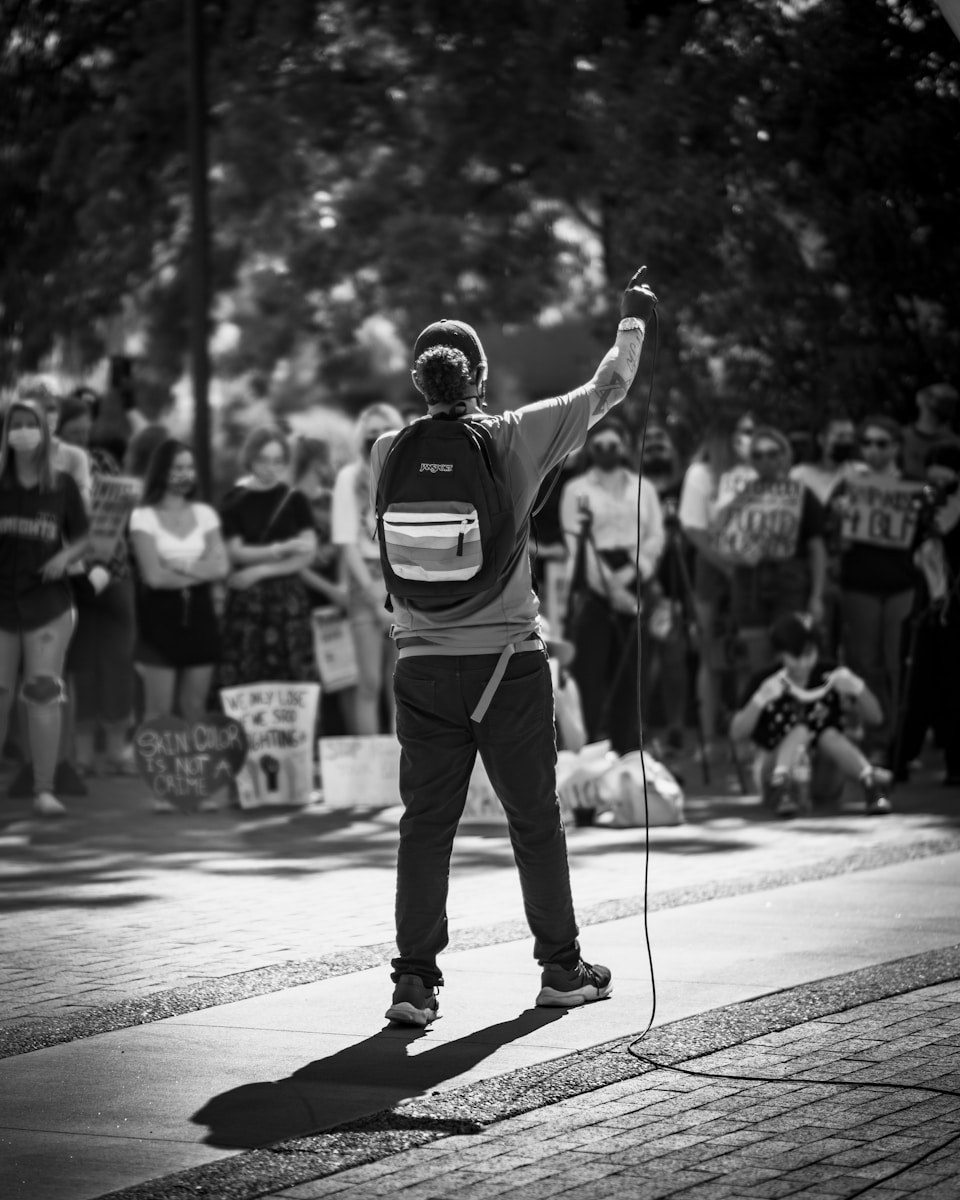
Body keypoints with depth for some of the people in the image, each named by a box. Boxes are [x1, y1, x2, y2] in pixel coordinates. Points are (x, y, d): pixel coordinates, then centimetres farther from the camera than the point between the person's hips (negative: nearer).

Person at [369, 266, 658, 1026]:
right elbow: (607, 391, 5)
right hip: (509, 661, -1)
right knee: (536, 819, 11)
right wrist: (634, 321, 24)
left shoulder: (391, 453, -1)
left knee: (425, 824, 3)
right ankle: (562, 967, 22)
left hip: (424, 664, 1)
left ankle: (415, 978, -4)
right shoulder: (515, 439, -6)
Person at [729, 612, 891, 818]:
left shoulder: (830, 676, -7)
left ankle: (871, 784, -43)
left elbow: (874, 716, -7)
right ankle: (780, 789, -47)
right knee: (801, 730, -27)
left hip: (821, 781, 2)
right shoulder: (765, 681, -12)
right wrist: (759, 700, -33)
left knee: (829, 735, -26)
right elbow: (737, 734, -17)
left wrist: (857, 689, -27)